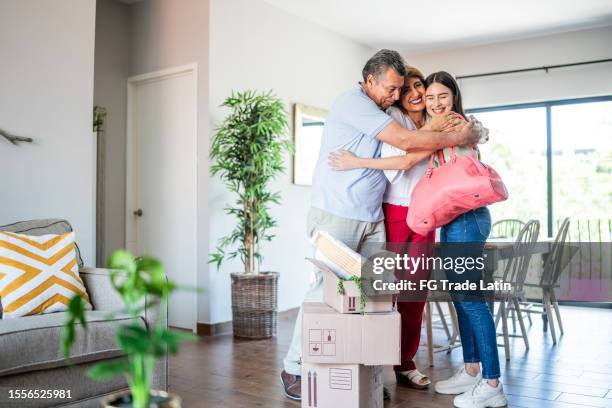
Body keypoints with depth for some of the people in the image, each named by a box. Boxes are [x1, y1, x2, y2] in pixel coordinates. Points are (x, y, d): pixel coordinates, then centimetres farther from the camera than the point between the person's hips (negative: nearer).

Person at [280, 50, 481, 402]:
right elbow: (405, 140, -17)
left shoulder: (381, 113, 18)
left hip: (372, 219, 8)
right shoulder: (353, 103, -10)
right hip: (337, 215, -8)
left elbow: (407, 154, 20)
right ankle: (294, 370, 6)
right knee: (328, 289, -7)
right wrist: (459, 137, -7)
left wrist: (451, 129, 7)